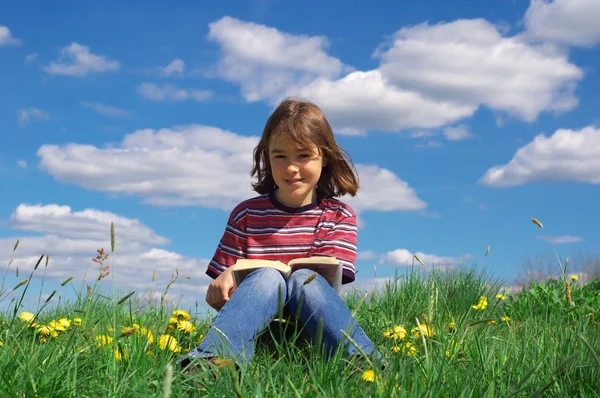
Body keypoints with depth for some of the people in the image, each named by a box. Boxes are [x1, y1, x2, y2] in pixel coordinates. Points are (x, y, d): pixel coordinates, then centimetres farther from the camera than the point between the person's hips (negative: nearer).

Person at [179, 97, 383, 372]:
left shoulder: (339, 216, 11)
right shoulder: (246, 214, 12)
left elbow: (327, 278, -5)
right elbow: (218, 296, 13)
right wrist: (221, 286, -16)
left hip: (311, 322, 0)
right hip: (257, 327, 0)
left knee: (302, 278, -31)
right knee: (268, 276, -31)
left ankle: (361, 361, -54)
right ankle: (213, 361, -58)